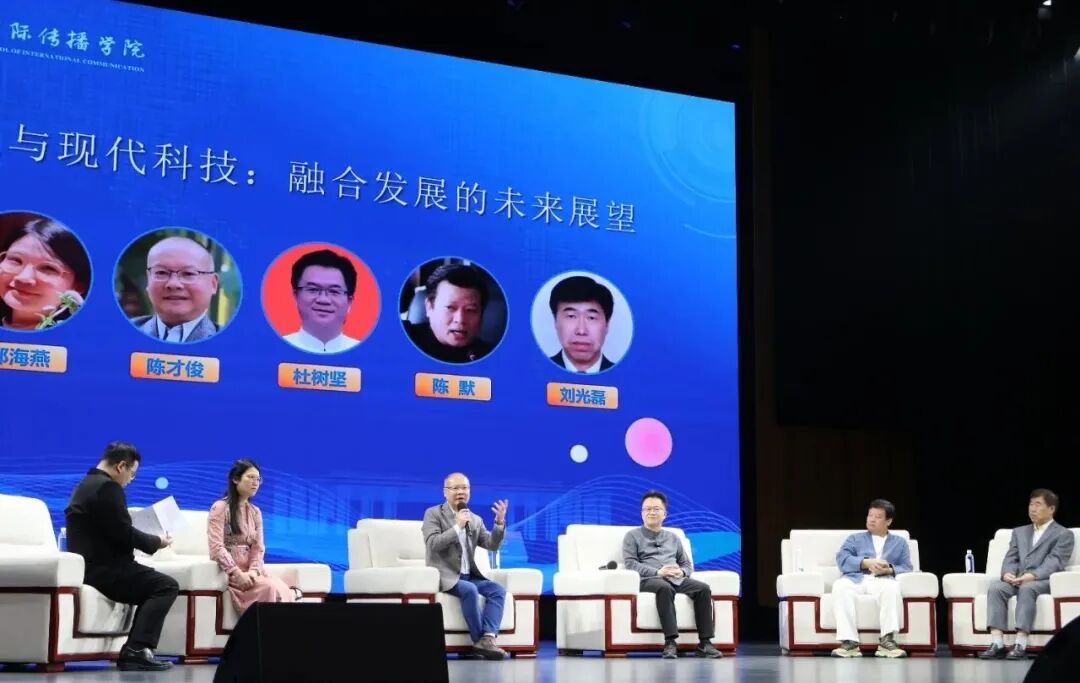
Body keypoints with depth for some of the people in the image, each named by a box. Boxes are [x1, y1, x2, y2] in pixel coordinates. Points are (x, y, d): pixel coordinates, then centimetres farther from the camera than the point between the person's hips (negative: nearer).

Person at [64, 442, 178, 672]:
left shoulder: (86, 484, 19)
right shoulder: (107, 486, -14)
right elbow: (123, 533, -18)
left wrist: (149, 540, 18)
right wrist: (157, 542, -3)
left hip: (89, 565, 11)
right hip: (103, 568, -11)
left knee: (153, 586, 21)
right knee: (167, 586, -9)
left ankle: (133, 651, 8)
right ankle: (137, 649, -19)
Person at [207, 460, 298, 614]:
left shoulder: (255, 512, 15)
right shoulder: (220, 508, -4)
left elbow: (258, 547, 7)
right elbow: (217, 547, -13)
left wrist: (253, 571, -13)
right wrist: (237, 573, -21)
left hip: (250, 571, 5)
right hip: (229, 571, -5)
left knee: (282, 588, -26)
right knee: (270, 587, -31)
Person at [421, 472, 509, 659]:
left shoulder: (475, 519, 15)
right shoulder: (433, 514, 0)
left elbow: (492, 545, 5)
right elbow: (433, 544, -14)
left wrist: (499, 522, -11)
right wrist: (457, 527, -18)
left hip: (469, 575, 5)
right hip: (445, 575, -5)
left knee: (498, 590, -19)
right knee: (470, 590, -33)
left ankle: (488, 639, -31)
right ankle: (480, 640, -23)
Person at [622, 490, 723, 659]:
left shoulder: (673, 538, 28)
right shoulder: (632, 536, 15)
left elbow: (688, 564, 25)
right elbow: (630, 563, 0)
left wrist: (682, 572, -2)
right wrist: (657, 572, -14)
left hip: (676, 579, 4)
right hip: (648, 580, -4)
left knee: (703, 588, -25)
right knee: (665, 588, -40)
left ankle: (705, 643, -28)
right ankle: (670, 642, -45)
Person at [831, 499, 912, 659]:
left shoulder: (900, 542, 29)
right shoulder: (855, 539, 29)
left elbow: (906, 569, 13)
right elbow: (842, 559, 8)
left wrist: (890, 570, -11)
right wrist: (866, 562, -9)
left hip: (883, 580, 0)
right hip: (856, 578, 1)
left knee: (892, 587, -39)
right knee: (840, 586, -36)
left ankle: (887, 640, -44)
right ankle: (849, 642, -44)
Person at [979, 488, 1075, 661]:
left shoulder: (1064, 535, 9)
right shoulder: (1019, 532, 27)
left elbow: (1054, 562, -7)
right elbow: (1011, 558, 15)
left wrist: (1033, 575, -25)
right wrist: (1007, 573, -10)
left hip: (1044, 581, -4)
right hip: (1016, 580, 5)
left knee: (1027, 588, -39)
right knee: (995, 587, -29)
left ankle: (1021, 645, -42)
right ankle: (997, 644, -37)